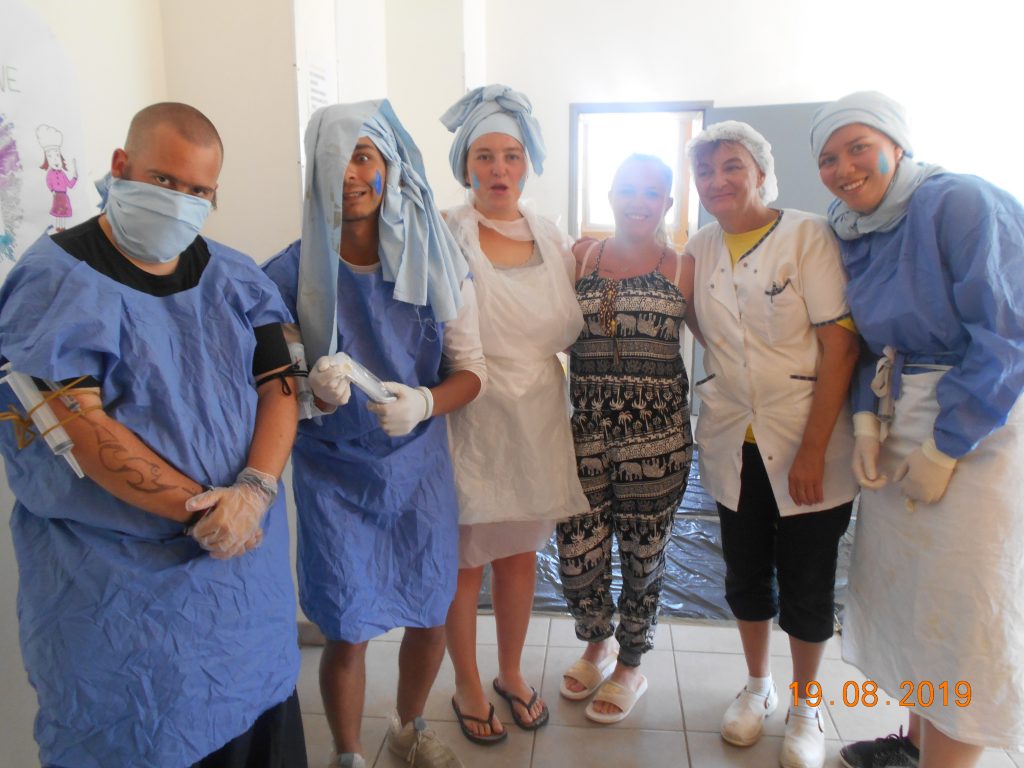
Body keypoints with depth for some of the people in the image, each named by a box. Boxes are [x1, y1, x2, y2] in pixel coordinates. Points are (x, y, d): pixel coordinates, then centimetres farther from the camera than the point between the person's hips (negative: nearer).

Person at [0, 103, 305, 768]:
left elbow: (279, 385, 1)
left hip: (246, 556, 5)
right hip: (119, 579, -4)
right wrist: (203, 509, -18)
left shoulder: (235, 279, 6)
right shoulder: (56, 280, -9)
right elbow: (76, 425, -17)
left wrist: (255, 491, -16)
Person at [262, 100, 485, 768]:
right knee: (348, 631, 7)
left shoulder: (436, 265, -4)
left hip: (420, 464, 2)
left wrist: (424, 402, -21)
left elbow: (470, 369, -1)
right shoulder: (293, 273, -9)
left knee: (431, 614, 14)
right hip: (333, 471, -2)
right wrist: (311, 387, -24)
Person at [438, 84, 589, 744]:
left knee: (521, 555, 18)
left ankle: (512, 674, 41)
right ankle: (468, 686, 34)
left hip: (537, 422, 5)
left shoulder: (555, 239, 6)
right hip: (469, 423, -4)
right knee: (466, 562, 9)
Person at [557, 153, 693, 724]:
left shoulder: (682, 268, 3)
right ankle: (598, 644, 38)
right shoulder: (580, 258, 6)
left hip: (656, 436, -1)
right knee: (577, 553, 6)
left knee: (643, 556, 11)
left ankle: (631, 667, 37)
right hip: (585, 431, 2)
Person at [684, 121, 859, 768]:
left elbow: (841, 346, -13)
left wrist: (813, 450, -17)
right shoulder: (700, 249, 5)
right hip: (733, 446, 4)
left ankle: (805, 705, 31)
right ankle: (758, 686, 38)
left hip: (807, 446, -3)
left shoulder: (809, 235, -8)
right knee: (746, 575, 15)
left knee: (807, 587, 8)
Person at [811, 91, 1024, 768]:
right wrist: (866, 420, -2)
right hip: (896, 433, 7)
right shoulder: (856, 233, 9)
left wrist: (944, 448, -17)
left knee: (960, 610, 0)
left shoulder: (963, 203, -13)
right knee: (904, 591, 15)